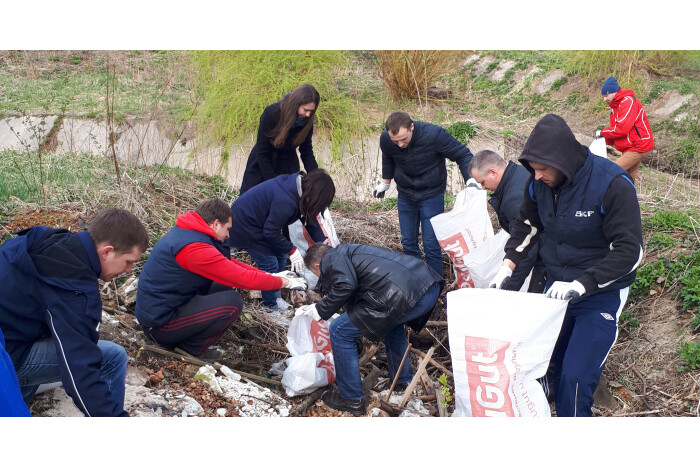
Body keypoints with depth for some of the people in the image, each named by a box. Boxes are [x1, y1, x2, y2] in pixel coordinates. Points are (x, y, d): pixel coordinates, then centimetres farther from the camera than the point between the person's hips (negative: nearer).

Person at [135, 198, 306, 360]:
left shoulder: (187, 233, 6)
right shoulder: (194, 248, -25)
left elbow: (229, 263, 13)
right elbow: (242, 278, -21)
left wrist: (268, 275, 7)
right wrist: (284, 282, -8)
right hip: (159, 324, -10)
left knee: (222, 288, 12)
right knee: (232, 302, -18)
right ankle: (191, 347, -1)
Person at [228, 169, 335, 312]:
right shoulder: (285, 201, -36)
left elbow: (311, 220, 2)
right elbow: (271, 232, -27)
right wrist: (292, 250, -18)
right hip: (245, 225, -10)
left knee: (280, 256, 12)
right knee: (270, 264, -7)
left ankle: (275, 297, 23)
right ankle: (271, 305, 10)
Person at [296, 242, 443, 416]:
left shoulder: (331, 259, 7)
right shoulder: (350, 251, 35)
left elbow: (345, 286, -13)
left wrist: (320, 310, 0)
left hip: (403, 296, -10)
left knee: (340, 332, 4)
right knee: (392, 321, 41)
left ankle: (352, 400, 13)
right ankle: (403, 382, 46)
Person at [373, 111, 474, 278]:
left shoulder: (433, 134, -27)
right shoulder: (385, 139, -15)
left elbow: (463, 154, -16)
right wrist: (385, 182, 23)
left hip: (431, 194, -4)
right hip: (405, 195, 4)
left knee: (432, 245, -3)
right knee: (408, 243, 10)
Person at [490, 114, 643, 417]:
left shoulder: (612, 184, -24)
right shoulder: (539, 184, -6)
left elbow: (629, 251, -24)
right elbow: (526, 225, 12)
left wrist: (580, 285, -30)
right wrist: (508, 266, -3)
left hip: (601, 293, -6)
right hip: (557, 287, 6)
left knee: (576, 377, -12)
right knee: (550, 365, 13)